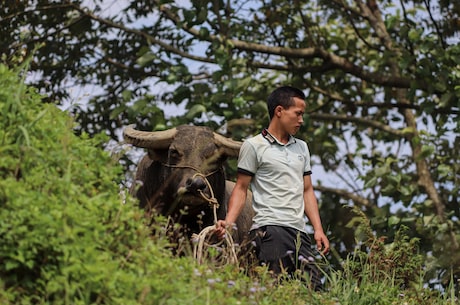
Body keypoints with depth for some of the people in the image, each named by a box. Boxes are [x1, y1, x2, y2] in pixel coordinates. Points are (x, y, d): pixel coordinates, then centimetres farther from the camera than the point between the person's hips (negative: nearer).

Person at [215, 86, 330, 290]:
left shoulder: (301, 148, 22)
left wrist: (318, 229, 12)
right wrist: (228, 222, -13)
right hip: (270, 227, -6)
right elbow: (241, 189, 1)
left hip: (299, 230, 6)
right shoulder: (254, 146, 3)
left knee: (314, 288, -4)